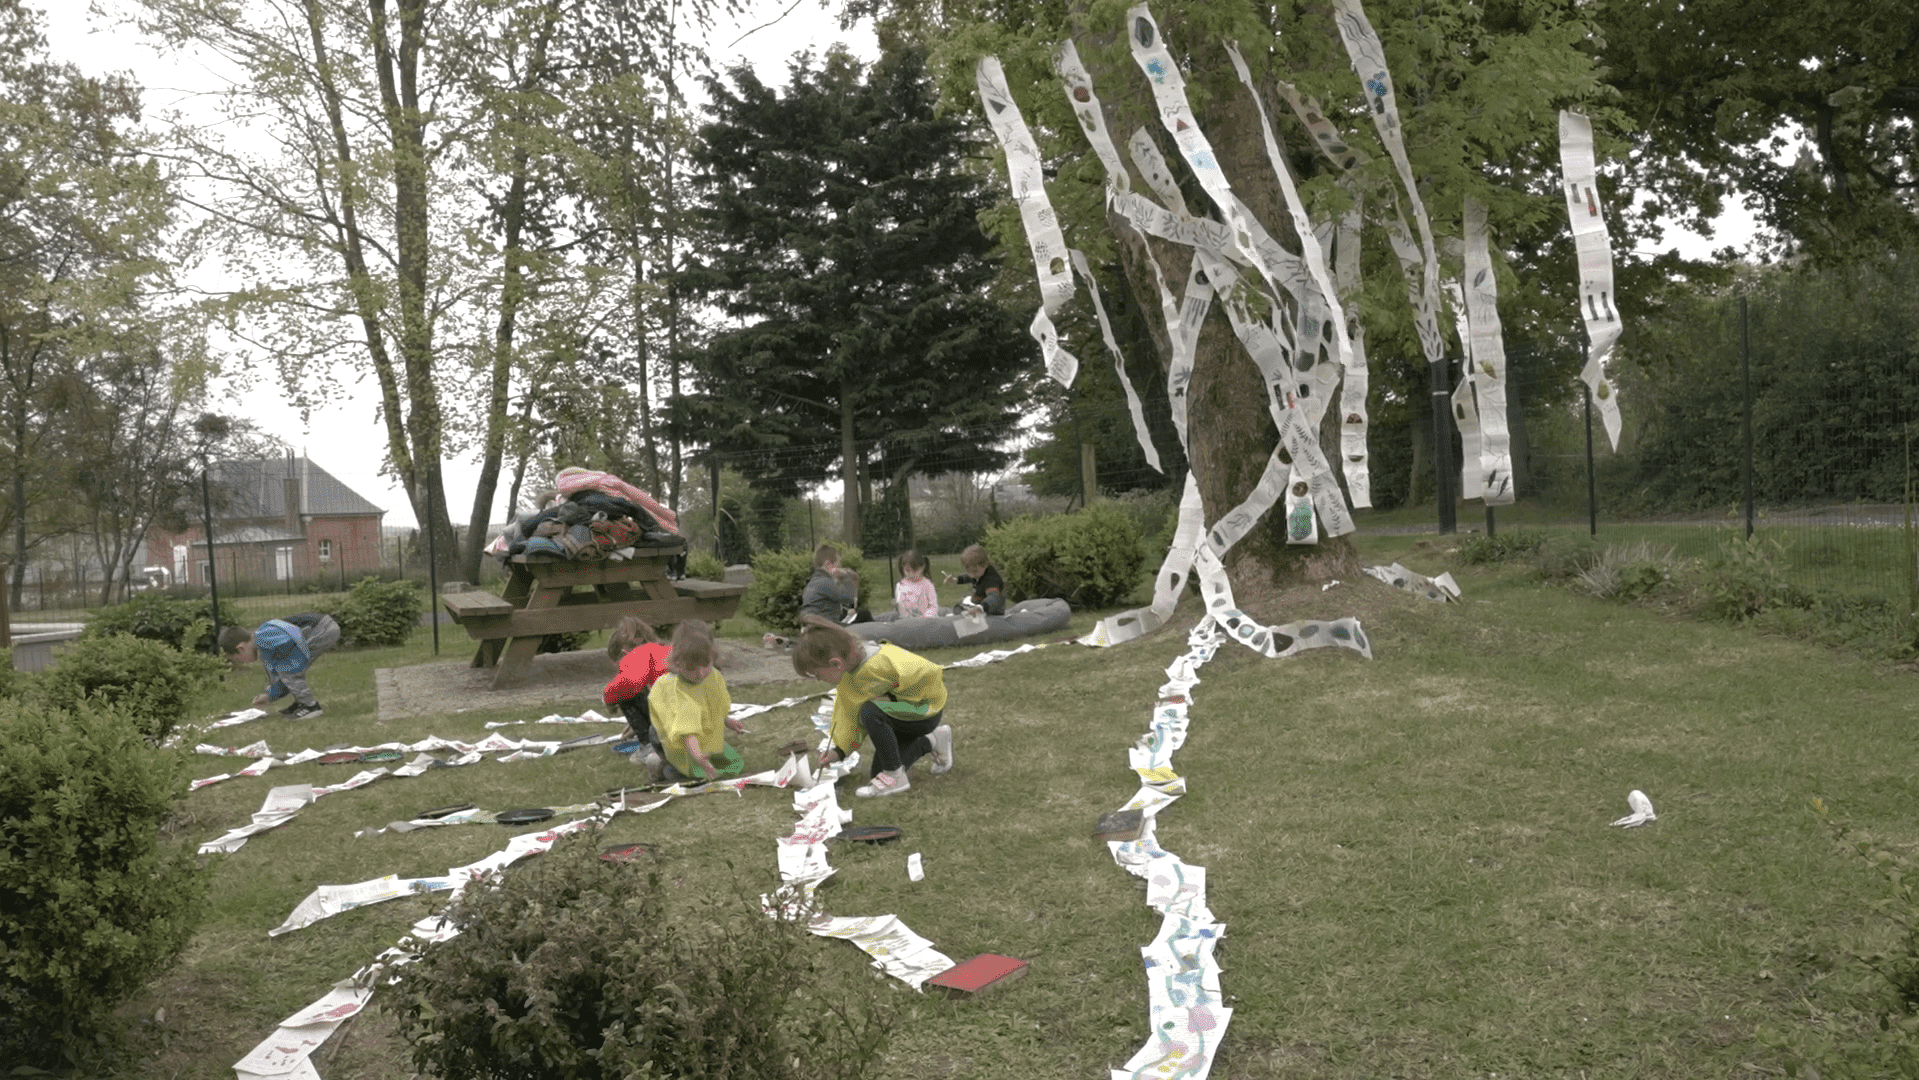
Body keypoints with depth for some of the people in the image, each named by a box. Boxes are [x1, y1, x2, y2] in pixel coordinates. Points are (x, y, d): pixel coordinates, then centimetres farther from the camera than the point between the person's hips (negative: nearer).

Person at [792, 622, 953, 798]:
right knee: (879, 771, 8)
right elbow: (850, 712, 4)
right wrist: (839, 750, -1)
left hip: (925, 711, -9)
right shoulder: (848, 665, -8)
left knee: (871, 712, -34)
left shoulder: (878, 665, -36)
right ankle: (932, 741, 26)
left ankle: (895, 777, -19)